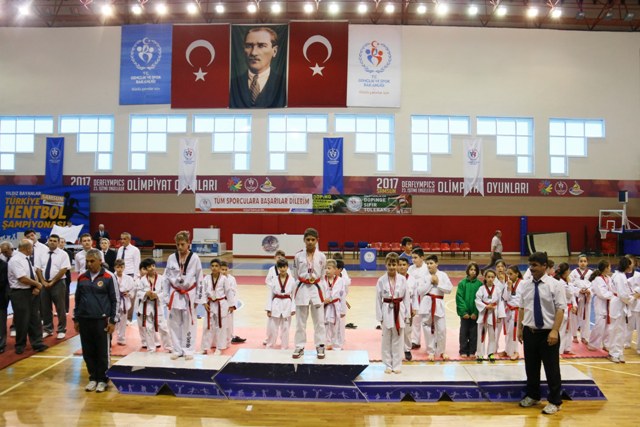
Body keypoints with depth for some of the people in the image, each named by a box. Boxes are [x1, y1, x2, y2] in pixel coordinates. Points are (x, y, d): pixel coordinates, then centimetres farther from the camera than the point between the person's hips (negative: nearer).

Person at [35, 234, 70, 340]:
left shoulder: (63, 254, -6)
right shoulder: (42, 254, 8)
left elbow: (63, 270, -12)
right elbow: (38, 269, 5)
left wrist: (52, 282, -14)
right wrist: (43, 282, -7)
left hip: (58, 283, -4)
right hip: (44, 284, 4)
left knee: (60, 308, 2)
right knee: (45, 308, 11)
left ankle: (61, 330, 12)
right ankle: (47, 329, 24)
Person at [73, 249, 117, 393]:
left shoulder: (108, 277, -5)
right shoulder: (82, 278, 6)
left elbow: (114, 300, -3)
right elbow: (77, 299, 15)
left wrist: (113, 321, -5)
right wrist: (76, 319, 13)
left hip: (102, 321, -4)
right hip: (84, 320, 4)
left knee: (102, 353, 4)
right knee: (88, 352, 11)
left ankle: (102, 380, 18)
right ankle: (93, 378, 25)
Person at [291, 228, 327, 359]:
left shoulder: (321, 257, -2)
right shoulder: (298, 256, -3)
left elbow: (323, 275, 7)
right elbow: (295, 275, 6)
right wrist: (306, 280, -2)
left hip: (316, 290, 0)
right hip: (302, 290, 0)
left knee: (319, 321, 7)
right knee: (300, 322, 9)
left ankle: (320, 347, 21)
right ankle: (299, 347, 21)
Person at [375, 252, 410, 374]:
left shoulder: (402, 279, -3)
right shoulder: (381, 280, -5)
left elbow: (406, 297, 2)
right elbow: (378, 299, -2)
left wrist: (406, 313, 0)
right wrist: (379, 316, -3)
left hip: (399, 311, 0)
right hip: (387, 312, 0)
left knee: (398, 340, 8)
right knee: (387, 340, 9)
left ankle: (397, 365, 20)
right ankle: (388, 365, 22)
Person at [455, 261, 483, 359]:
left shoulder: (479, 284, -2)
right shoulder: (462, 283, -3)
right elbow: (459, 298, -5)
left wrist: (476, 312, -10)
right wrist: (464, 311, -11)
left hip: (475, 313, 1)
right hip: (465, 313, 0)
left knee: (474, 333, 9)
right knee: (464, 332, 8)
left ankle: (472, 351, 21)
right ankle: (463, 351, 18)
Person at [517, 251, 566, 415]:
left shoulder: (554, 284, -9)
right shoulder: (525, 285, 4)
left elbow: (560, 309, -12)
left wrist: (554, 331, -19)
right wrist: (520, 328, 8)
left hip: (548, 333, -4)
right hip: (529, 332, 4)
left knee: (552, 368, 7)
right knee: (531, 367, 16)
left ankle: (554, 401, 24)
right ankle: (532, 396, 34)